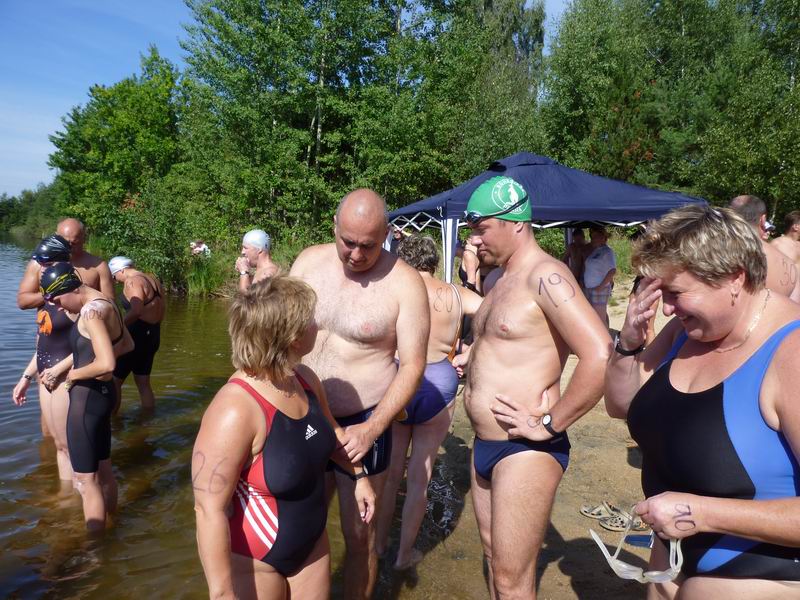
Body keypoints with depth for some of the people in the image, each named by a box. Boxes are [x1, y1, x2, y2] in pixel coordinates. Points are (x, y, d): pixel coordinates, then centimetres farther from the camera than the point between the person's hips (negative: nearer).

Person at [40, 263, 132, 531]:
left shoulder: (91, 310, -22)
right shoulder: (104, 303, 7)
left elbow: (106, 364, -30)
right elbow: (127, 344, 20)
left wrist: (75, 374, -12)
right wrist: (87, 360, 11)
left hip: (87, 397, -10)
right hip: (102, 392, 10)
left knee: (86, 481, 3)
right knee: (103, 470, 22)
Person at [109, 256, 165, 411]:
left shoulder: (132, 281, -13)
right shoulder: (152, 279, 14)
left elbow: (136, 311, -28)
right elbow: (161, 311, 15)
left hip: (138, 336, -9)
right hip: (153, 336, 10)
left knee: (114, 381, 1)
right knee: (143, 383, 16)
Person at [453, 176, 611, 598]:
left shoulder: (545, 276, -19)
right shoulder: (503, 279, 11)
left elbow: (599, 356, -29)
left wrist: (550, 425, -22)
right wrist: (474, 356, 10)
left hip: (525, 451, -9)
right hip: (485, 445, 9)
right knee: (493, 556, 24)